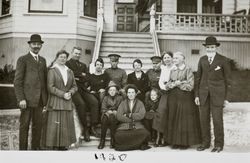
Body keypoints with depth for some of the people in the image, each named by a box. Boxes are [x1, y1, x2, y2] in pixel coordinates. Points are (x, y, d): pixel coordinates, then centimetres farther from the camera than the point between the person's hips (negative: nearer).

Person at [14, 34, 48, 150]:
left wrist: (46, 97, 10)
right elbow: (17, 81, -6)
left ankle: (36, 147, 21)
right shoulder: (23, 60, -2)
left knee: (38, 125, 10)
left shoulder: (43, 60, 15)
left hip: (40, 100, 5)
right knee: (24, 125, 2)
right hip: (27, 99, -5)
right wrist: (21, 99, -14)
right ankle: (23, 149, 12)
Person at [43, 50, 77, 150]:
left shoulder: (70, 72, 15)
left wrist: (70, 93, -7)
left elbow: (74, 86, 14)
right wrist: (63, 94, -15)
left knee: (66, 125, 4)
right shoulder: (52, 71, 0)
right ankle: (53, 146, 4)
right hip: (55, 103, -4)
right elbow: (50, 87, -8)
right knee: (54, 126, -4)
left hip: (67, 103, 5)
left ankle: (64, 145, 13)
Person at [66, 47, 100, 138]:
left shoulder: (83, 65, 26)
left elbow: (87, 78, 13)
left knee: (94, 102, -20)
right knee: (81, 103, -30)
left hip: (83, 89, 5)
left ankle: (93, 127, -16)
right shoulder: (67, 63, 11)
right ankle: (85, 128, -18)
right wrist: (82, 75, 1)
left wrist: (78, 78, -3)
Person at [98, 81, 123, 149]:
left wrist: (116, 112, -11)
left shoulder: (120, 98, 17)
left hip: (116, 116, -1)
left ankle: (112, 140, -31)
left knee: (112, 118, -36)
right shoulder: (105, 98, 20)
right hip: (107, 114, 1)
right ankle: (102, 140, -31)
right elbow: (103, 109, 10)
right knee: (105, 118, -35)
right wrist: (107, 111, -11)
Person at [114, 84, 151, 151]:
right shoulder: (123, 103, 13)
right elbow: (119, 116, -1)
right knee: (118, 135, -31)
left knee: (145, 134, -31)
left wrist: (128, 115, -8)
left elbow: (141, 115, -5)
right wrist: (132, 119, -8)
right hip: (124, 125, 0)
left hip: (137, 125, 0)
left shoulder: (140, 103, 13)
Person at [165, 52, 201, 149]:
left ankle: (185, 142, 9)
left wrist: (177, 84, -7)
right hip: (173, 98, 5)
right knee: (174, 120, 6)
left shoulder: (188, 70, -3)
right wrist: (174, 84, -9)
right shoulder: (172, 71, 13)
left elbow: (190, 86, -11)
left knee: (185, 120, -1)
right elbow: (167, 86, 9)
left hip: (185, 98, -5)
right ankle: (175, 141, 15)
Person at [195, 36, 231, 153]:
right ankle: (205, 142, 19)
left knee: (217, 119, -1)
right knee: (204, 119, 6)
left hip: (217, 93, -3)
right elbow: (198, 77, 11)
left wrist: (226, 98, -1)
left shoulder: (223, 60, 0)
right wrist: (196, 95, 5)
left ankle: (219, 144, 13)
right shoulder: (202, 60, 11)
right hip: (203, 93, 4)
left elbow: (227, 80, 2)